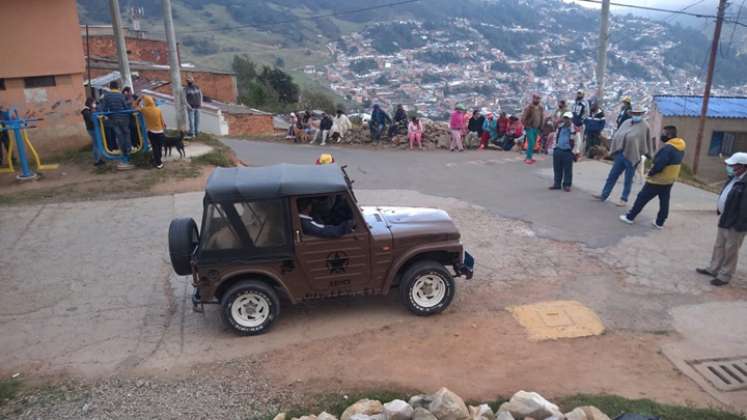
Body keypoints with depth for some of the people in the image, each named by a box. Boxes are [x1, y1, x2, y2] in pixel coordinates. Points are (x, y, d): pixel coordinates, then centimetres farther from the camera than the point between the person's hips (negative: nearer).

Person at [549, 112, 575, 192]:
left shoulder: (573, 128, -10)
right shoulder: (560, 127, 8)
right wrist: (554, 147, 16)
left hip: (568, 151, -5)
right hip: (558, 150, 5)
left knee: (567, 169, 1)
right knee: (557, 168, 11)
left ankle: (567, 185, 10)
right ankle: (557, 184, 21)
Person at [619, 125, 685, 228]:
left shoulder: (668, 148, -25)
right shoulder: (680, 148, 6)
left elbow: (658, 165, -28)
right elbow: (672, 164, 13)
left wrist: (650, 173, -11)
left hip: (657, 180, -9)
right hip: (670, 180, 9)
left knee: (642, 198, 2)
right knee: (664, 201, 13)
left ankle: (630, 217, 10)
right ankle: (659, 223, 20)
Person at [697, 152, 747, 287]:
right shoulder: (735, 178, 7)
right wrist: (721, 214, 19)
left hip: (735, 223, -9)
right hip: (724, 219, 9)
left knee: (730, 251, 5)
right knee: (719, 246, 20)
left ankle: (725, 276, 16)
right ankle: (713, 269, 33)